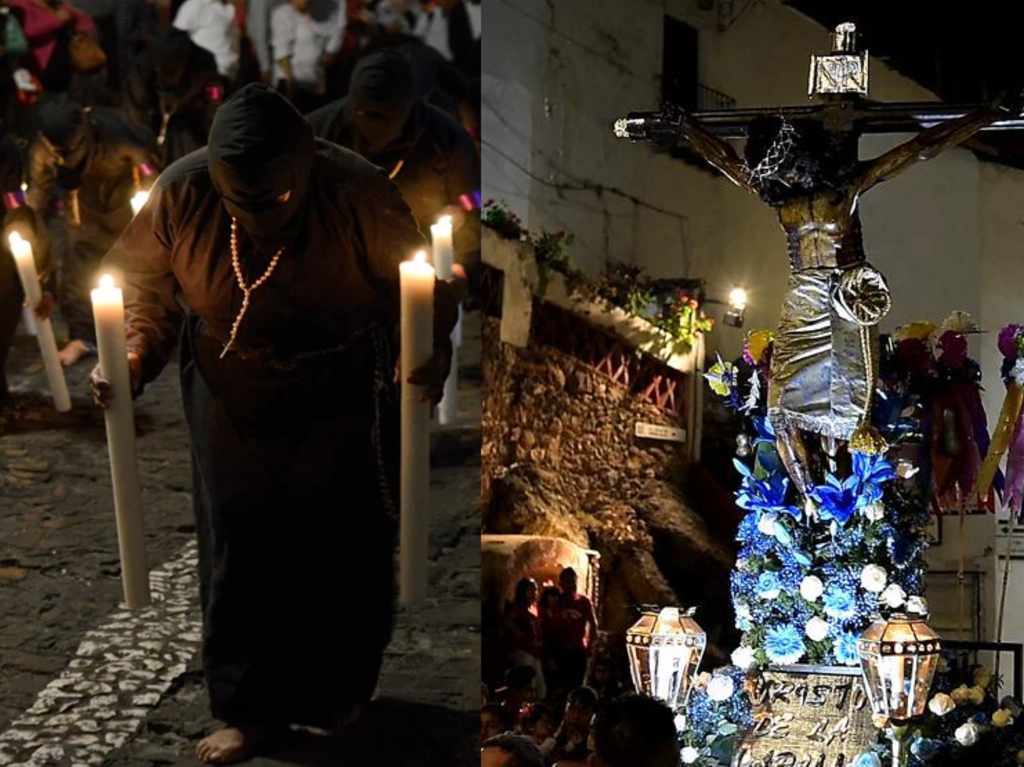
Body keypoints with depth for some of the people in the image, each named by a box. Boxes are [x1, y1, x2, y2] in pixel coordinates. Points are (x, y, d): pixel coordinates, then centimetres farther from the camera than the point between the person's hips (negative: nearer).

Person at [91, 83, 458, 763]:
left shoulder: (361, 196, -27)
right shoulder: (181, 195, -21)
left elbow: (424, 290, -14)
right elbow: (146, 286, -6)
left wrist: (431, 352, -32)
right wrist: (133, 360, -22)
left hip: (338, 409, -2)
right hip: (231, 403, 2)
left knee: (341, 550, 12)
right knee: (240, 552, 9)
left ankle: (335, 694, 38)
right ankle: (256, 708, 29)